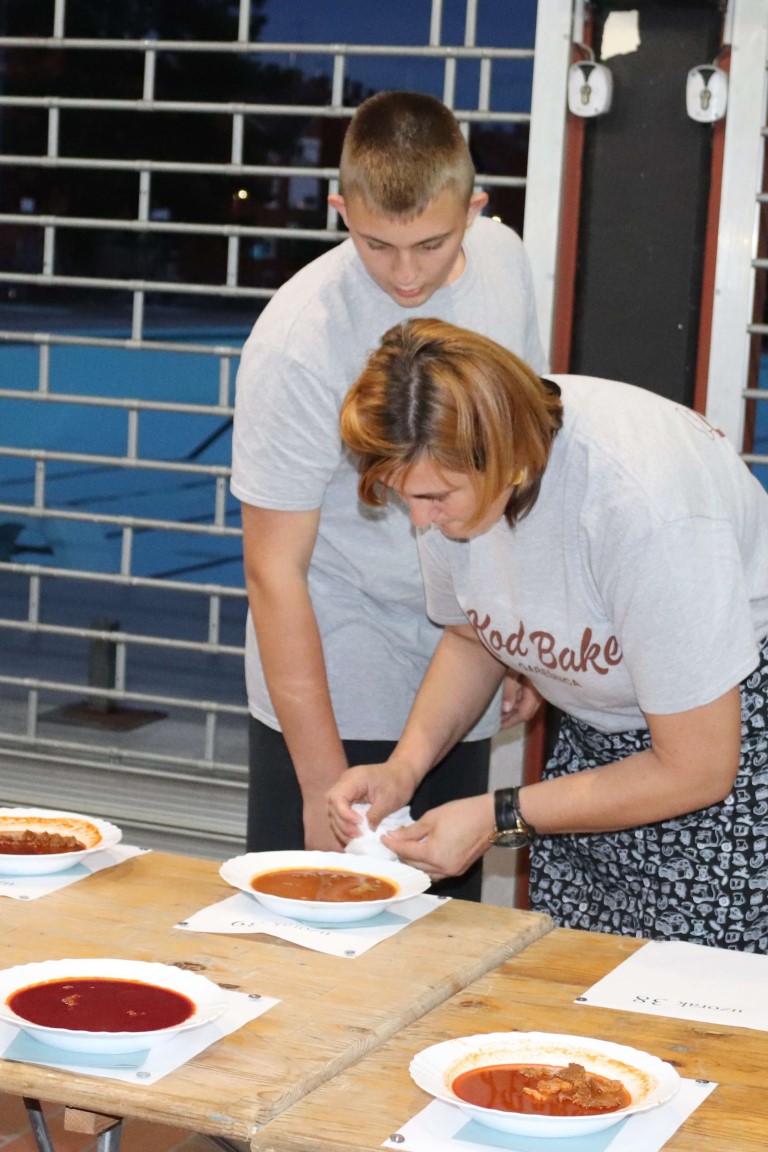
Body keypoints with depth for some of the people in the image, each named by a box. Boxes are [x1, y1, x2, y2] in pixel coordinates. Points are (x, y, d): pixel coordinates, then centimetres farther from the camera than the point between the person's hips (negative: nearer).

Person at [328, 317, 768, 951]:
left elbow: (696, 771, -24)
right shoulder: (445, 467, -14)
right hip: (594, 747, 6)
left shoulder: (644, 505, -34)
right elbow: (472, 636, 7)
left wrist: (498, 817, -21)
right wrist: (403, 768, -9)